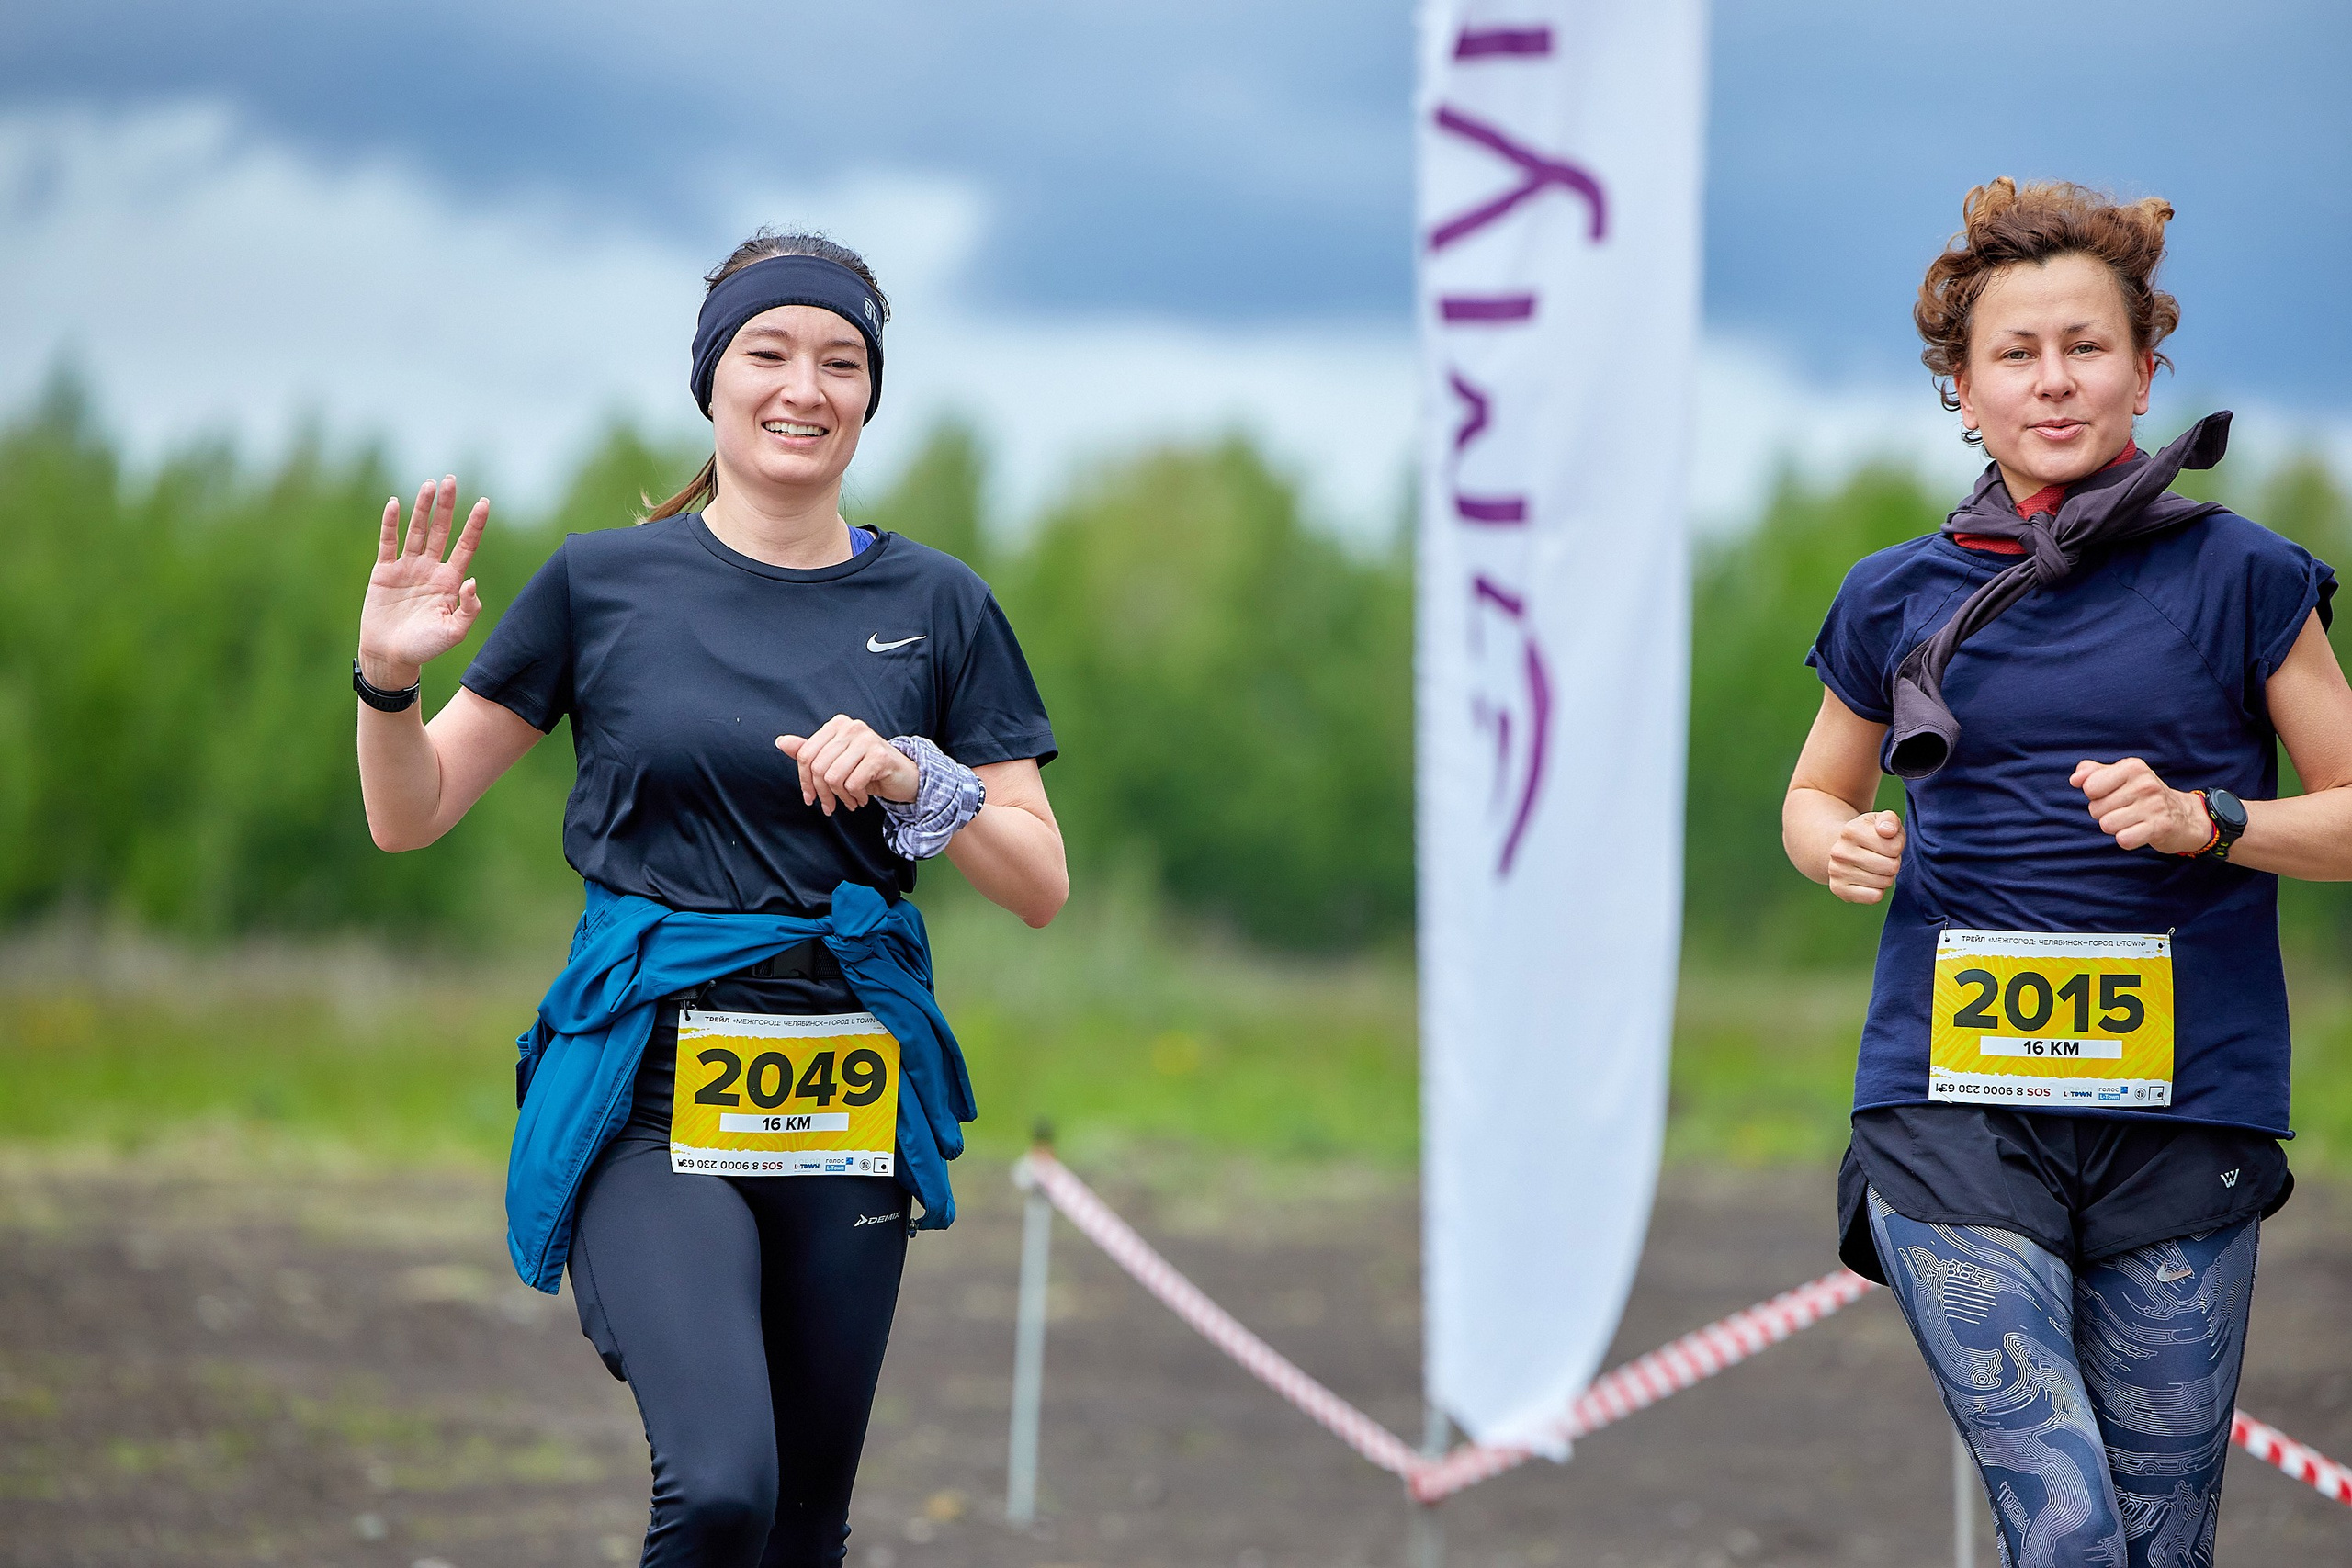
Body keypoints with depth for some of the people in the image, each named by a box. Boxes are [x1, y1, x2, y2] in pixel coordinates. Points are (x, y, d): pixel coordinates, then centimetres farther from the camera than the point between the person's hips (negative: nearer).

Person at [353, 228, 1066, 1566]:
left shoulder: (935, 605, 7)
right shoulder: (605, 583, 3)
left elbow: (1041, 884, 7)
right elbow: (410, 815, 8)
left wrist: (913, 781, -11)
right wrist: (390, 677, -12)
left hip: (847, 1105, 3)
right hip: (652, 1093, -3)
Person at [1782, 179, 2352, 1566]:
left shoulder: (2237, 577, 3)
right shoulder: (1901, 598, 9)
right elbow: (1815, 797, 24)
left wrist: (2205, 819, -12)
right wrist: (1844, 848, 1)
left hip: (2181, 1118, 0)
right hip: (1954, 1118, 0)